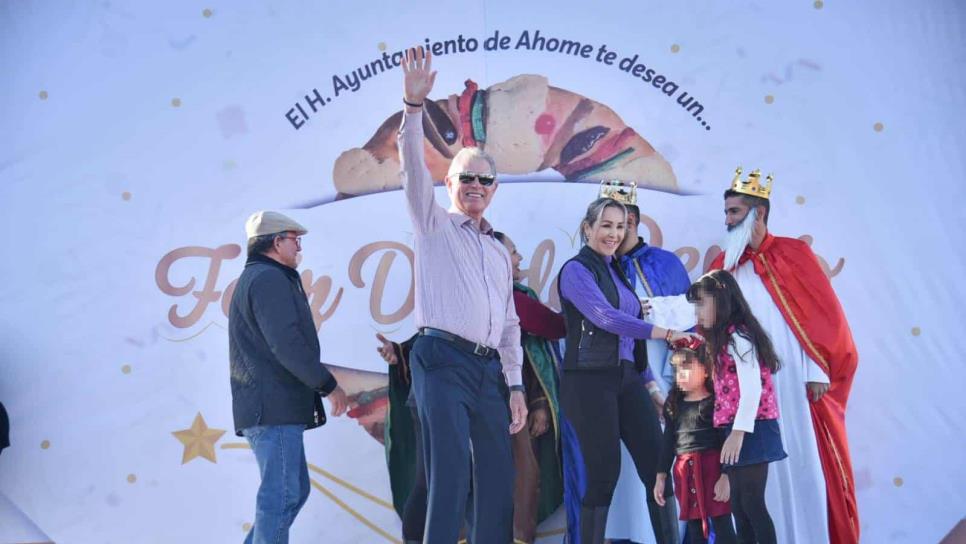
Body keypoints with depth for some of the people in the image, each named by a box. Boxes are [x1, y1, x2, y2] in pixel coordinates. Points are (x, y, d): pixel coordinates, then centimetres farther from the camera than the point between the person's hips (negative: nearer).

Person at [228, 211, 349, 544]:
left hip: (269, 406, 11)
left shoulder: (254, 278, 23)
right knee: (282, 494, -9)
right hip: (275, 407, -10)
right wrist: (329, 385, -12)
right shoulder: (269, 278, -10)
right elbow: (286, 345, -20)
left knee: (292, 491, 15)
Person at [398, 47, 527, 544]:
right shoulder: (434, 225, 9)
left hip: (490, 368, 6)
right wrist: (414, 106, -21)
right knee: (450, 474, -13)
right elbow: (414, 169, -8)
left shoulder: (500, 252, 23)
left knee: (498, 476, 4)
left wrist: (515, 384, 12)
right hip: (442, 359, -6)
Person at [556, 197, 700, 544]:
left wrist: (649, 380, 14)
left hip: (627, 377, 7)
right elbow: (606, 318, -19)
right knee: (602, 473, -5)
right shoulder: (576, 270, -5)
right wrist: (667, 334, -21)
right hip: (589, 380, -7)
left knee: (657, 465, 1)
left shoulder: (617, 271, 18)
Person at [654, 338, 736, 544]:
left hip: (713, 468, -5)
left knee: (722, 525, -2)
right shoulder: (673, 404, 10)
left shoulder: (716, 402, -7)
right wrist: (661, 476, 11)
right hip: (684, 473, 5)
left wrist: (726, 476, -15)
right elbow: (668, 442, 14)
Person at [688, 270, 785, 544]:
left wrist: (738, 432, -25)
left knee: (752, 504, -8)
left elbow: (752, 388, -21)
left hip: (750, 432, -10)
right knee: (739, 507, 11)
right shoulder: (726, 339, 19)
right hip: (739, 432, 10)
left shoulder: (738, 337, -11)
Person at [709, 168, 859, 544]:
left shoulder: (793, 253, 4)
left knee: (801, 461, -2)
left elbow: (822, 312, -2)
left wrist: (818, 370, -9)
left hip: (792, 379, -3)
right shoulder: (723, 265, 14)